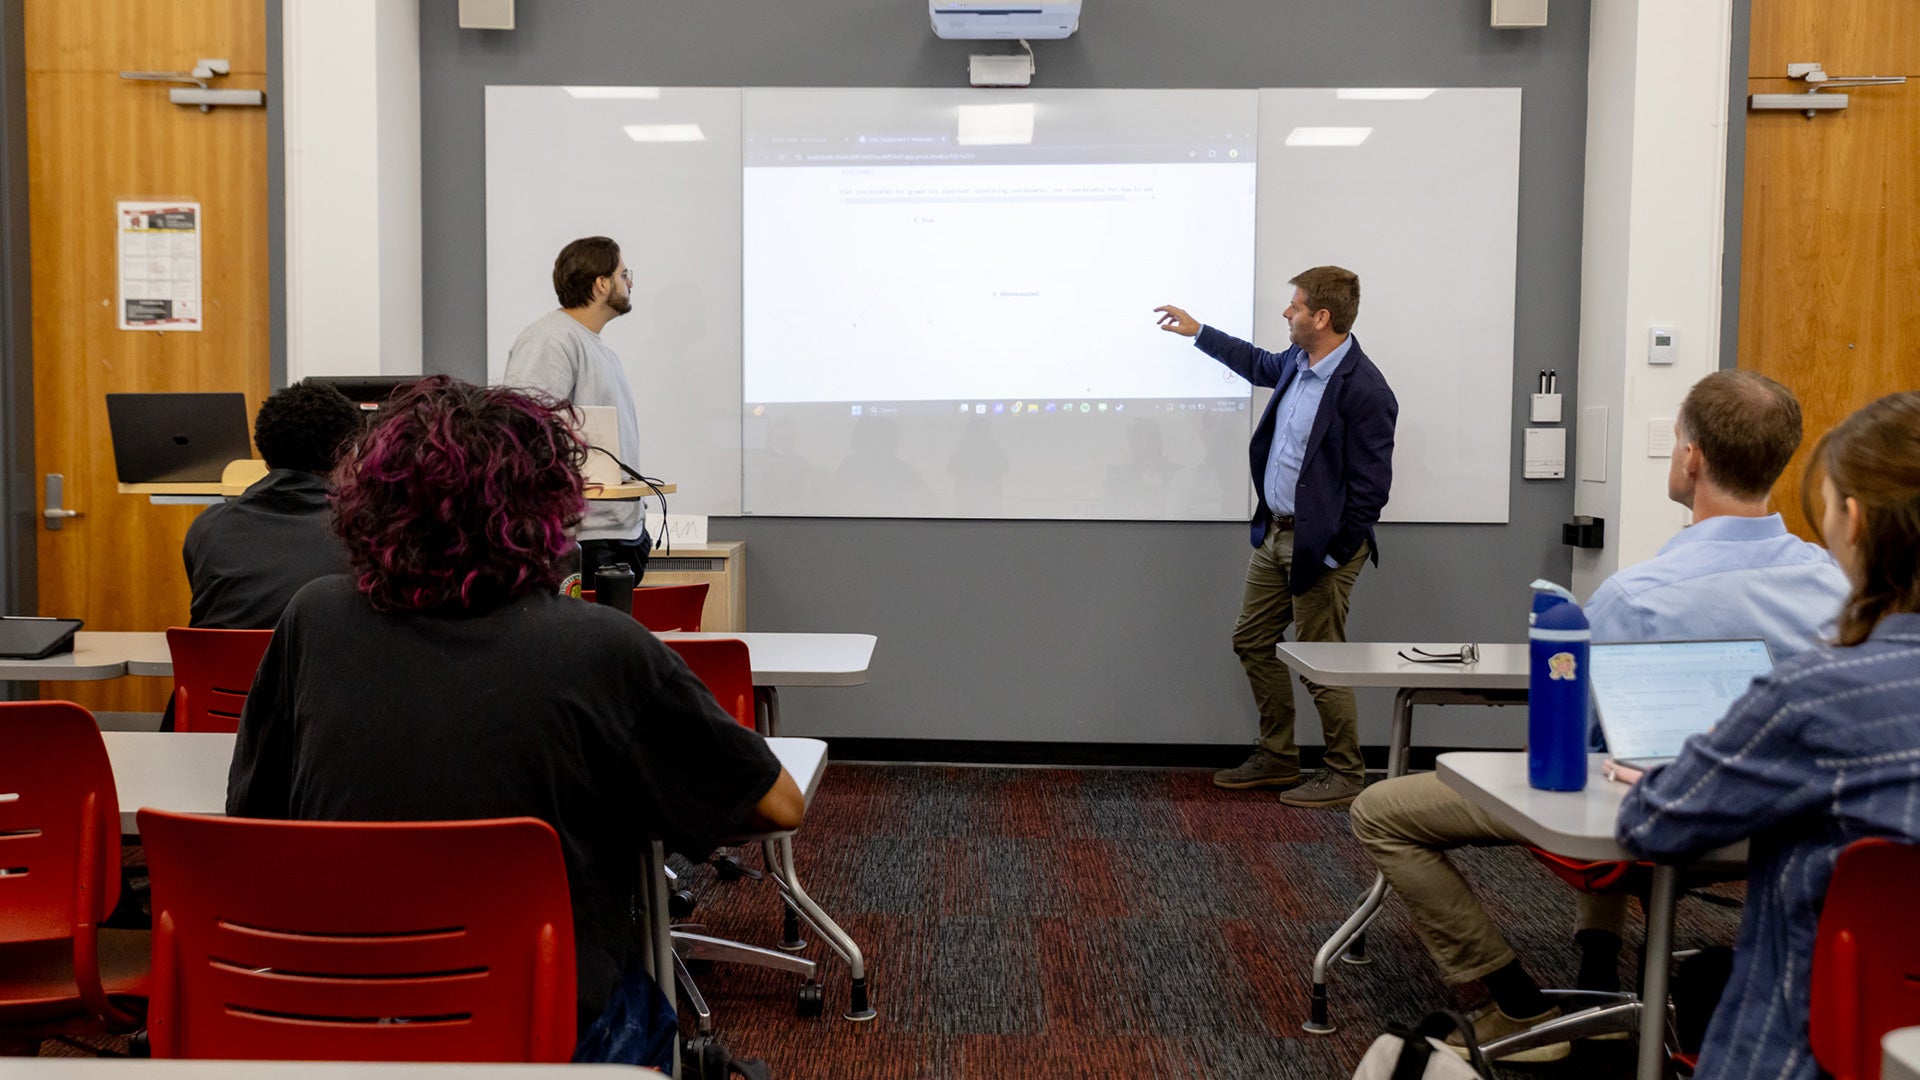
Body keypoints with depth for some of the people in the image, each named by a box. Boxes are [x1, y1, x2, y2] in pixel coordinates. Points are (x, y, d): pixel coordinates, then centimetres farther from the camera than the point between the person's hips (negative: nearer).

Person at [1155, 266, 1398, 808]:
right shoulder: (1298, 362, 4)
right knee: (1253, 642, 16)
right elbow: (1262, 365, 30)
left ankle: (1345, 774, 17)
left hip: (1318, 544, -9)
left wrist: (1334, 555, -17)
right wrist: (1197, 331, 33)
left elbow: (1370, 486, -20)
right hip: (1274, 534, 9)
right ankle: (1277, 758, 30)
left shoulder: (1365, 391, -22)